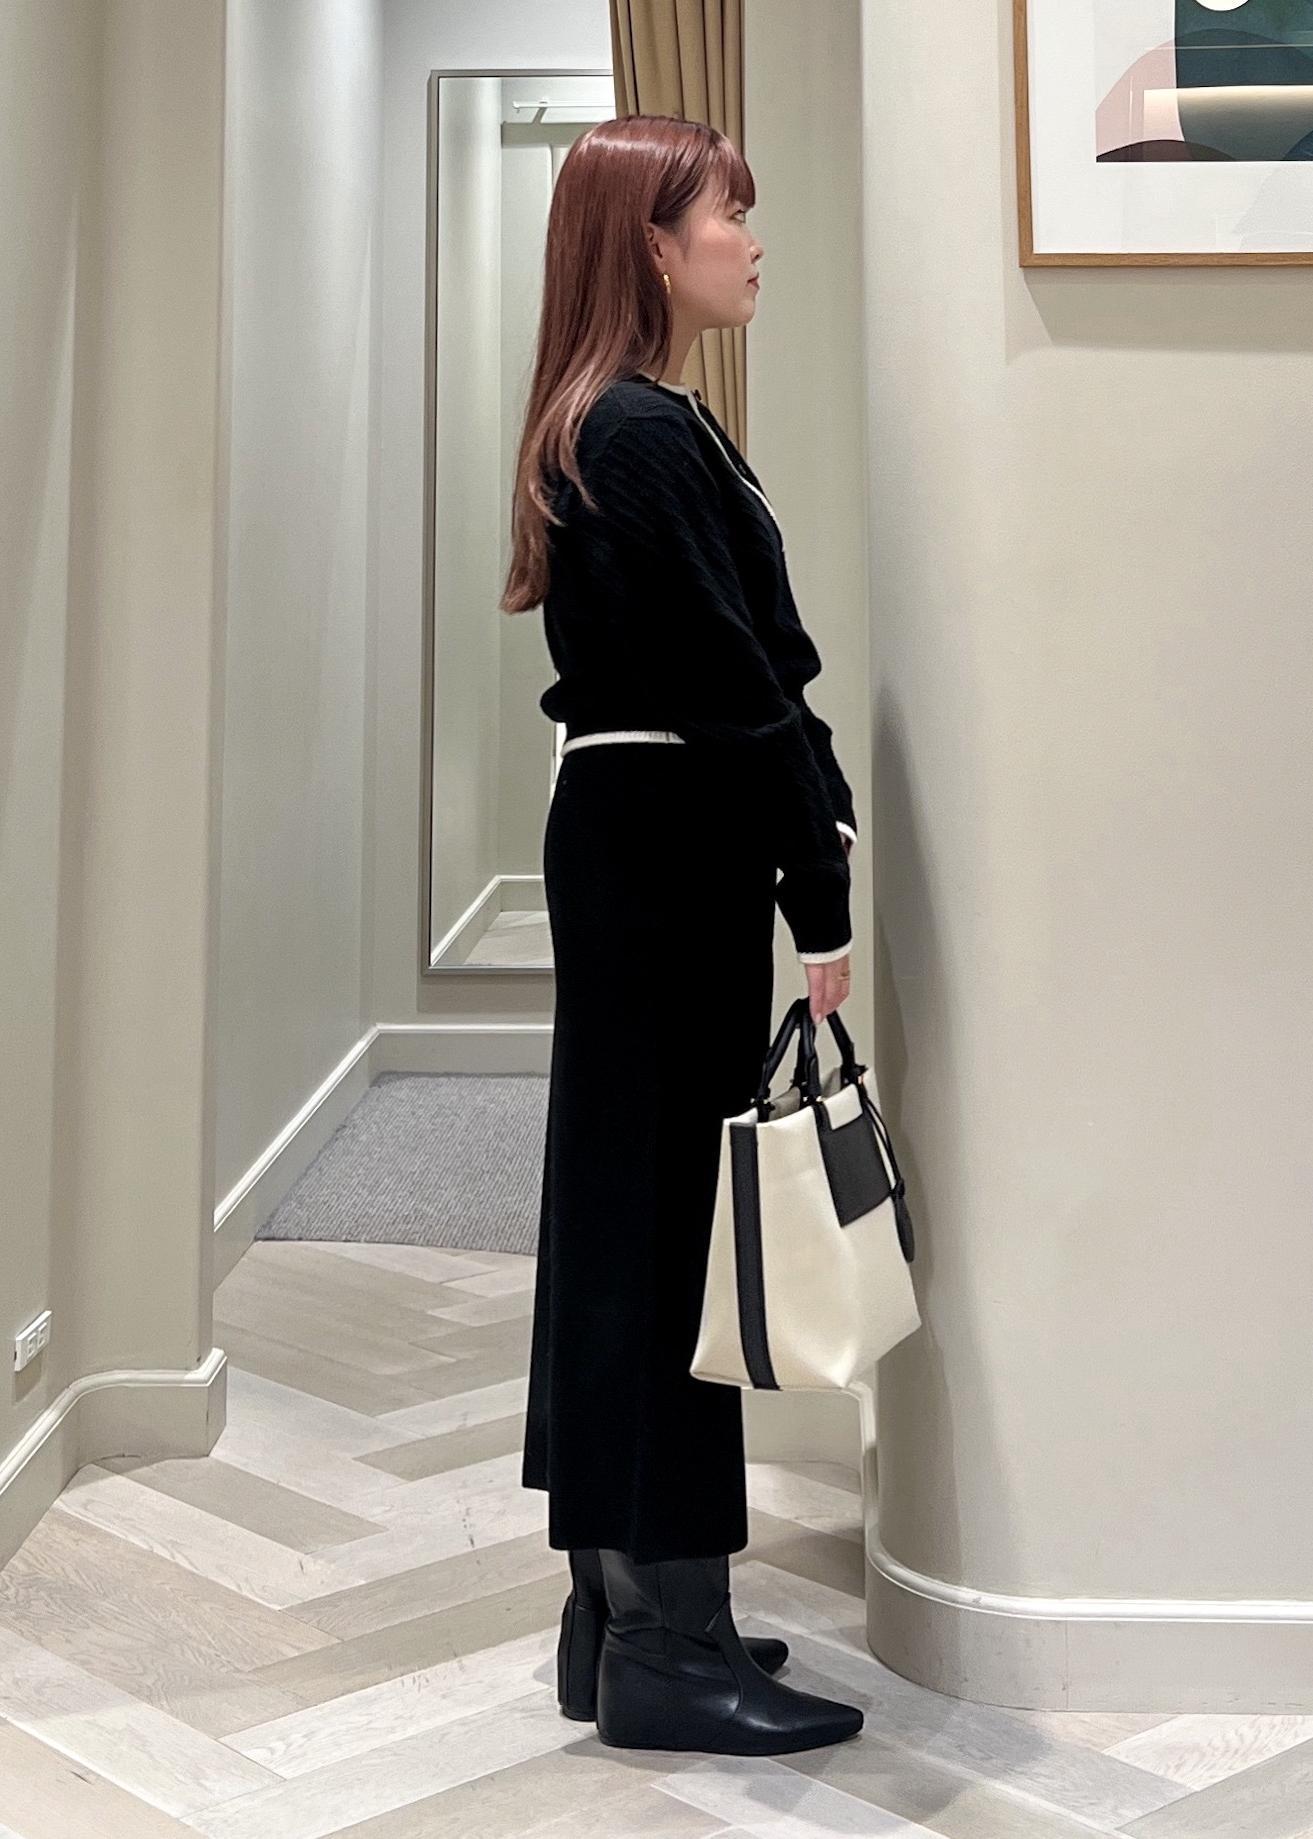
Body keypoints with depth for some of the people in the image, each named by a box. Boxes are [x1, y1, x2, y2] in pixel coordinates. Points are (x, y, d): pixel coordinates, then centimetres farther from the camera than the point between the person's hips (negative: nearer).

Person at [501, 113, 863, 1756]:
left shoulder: (626, 425, 17)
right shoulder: (644, 435, -14)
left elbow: (744, 662, 14)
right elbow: (728, 680, -18)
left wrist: (821, 816, 6)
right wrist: (820, 897, -16)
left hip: (635, 839, 10)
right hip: (665, 849, -10)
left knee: (630, 1207, 12)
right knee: (671, 1211, -4)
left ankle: (623, 1612, 24)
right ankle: (668, 1647, 8)